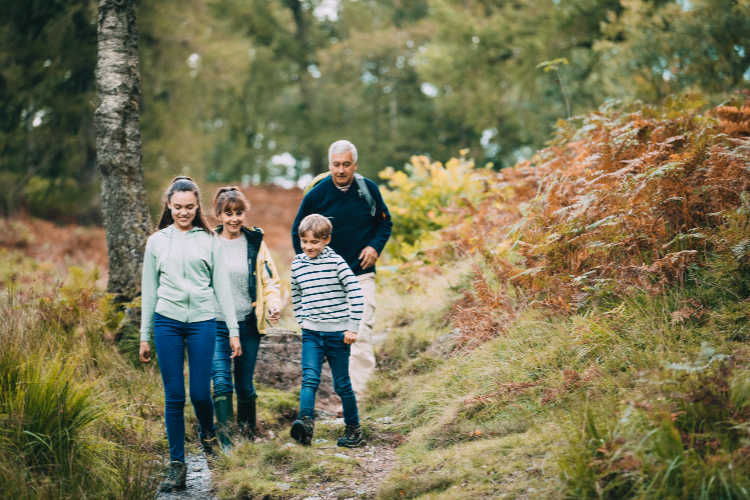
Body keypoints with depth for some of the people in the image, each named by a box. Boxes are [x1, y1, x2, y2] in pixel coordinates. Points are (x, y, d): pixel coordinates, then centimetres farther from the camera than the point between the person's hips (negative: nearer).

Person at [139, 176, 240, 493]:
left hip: (202, 321, -1)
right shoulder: (156, 242, 10)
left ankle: (208, 435, 30)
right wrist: (144, 336, 11)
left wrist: (233, 330, 3)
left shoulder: (209, 240, 8)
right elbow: (149, 290, 13)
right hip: (167, 321, 1)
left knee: (200, 393, -3)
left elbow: (221, 286, 8)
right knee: (174, 396, 0)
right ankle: (176, 466, 7)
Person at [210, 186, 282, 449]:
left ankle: (249, 435, 26)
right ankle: (224, 438, -13)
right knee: (222, 382, -14)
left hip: (248, 323, 2)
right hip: (217, 325, -2)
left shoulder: (255, 242, 5)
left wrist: (274, 304, -10)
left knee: (245, 384, 10)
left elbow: (269, 279, 9)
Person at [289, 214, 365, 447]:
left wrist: (352, 327, -9)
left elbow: (356, 294, -8)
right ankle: (306, 422, -29)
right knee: (309, 378, -16)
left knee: (342, 384, 6)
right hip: (311, 334, 3)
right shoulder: (297, 265, 6)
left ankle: (353, 428, 20)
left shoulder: (336, 262, -7)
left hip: (337, 333, -3)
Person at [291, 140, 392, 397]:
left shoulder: (369, 189, -1)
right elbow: (298, 232, 9)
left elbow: (384, 222, 14)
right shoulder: (317, 194, -3)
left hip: (361, 274, -1)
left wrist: (375, 246, -4)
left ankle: (356, 393, -11)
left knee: (361, 333, -12)